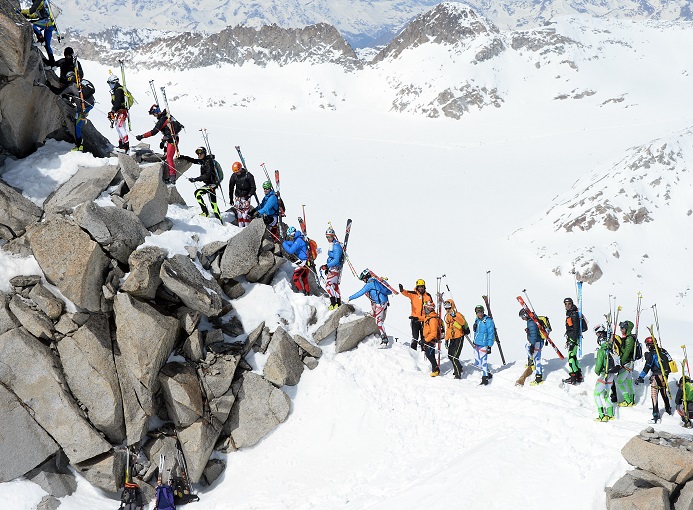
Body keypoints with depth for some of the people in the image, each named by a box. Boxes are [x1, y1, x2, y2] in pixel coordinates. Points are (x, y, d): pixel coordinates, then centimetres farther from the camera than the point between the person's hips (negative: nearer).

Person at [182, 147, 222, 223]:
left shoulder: (209, 162, -19)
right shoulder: (203, 161, 7)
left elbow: (207, 175, -26)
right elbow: (193, 160, 18)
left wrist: (195, 179, -26)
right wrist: (182, 157, 7)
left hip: (212, 184, -10)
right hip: (210, 183, 10)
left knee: (197, 193, -18)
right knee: (213, 203, 14)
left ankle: (205, 213, -15)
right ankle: (219, 220, 20)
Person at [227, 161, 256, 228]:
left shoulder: (248, 175, -13)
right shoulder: (234, 176, -1)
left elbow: (253, 187, -7)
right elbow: (231, 188, 9)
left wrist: (249, 195, -16)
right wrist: (230, 198, 8)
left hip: (246, 196, -4)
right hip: (238, 196, 4)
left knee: (245, 212, -12)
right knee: (238, 212, -1)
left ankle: (247, 227, -6)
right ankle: (241, 227, 6)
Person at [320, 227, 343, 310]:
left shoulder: (336, 246, -17)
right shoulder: (332, 245, 15)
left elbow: (336, 260, -23)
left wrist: (326, 266, -25)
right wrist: (327, 268, 22)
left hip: (334, 268, -10)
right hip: (331, 268, 10)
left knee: (328, 284, -16)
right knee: (335, 286, 15)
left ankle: (333, 304, -18)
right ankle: (339, 304, 22)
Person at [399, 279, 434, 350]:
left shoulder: (428, 296, 7)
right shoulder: (413, 294, -3)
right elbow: (406, 293, -22)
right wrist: (402, 290, -44)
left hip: (424, 319, 3)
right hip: (415, 319, -3)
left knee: (423, 337, 11)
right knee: (415, 337, -3)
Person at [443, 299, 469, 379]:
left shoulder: (458, 314, -14)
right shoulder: (447, 317, 11)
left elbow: (463, 322, -35)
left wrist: (455, 316, -47)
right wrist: (446, 340, 18)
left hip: (459, 338, -9)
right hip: (452, 339, 9)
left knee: (454, 357, -13)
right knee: (450, 356, 16)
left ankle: (458, 374, -3)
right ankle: (459, 368, 38)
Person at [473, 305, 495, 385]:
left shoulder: (488, 321, -11)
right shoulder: (477, 320, 12)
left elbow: (491, 334, -13)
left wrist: (489, 346, -16)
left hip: (483, 345, -8)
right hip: (476, 344, 8)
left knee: (483, 362, -10)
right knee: (477, 362, 12)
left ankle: (485, 379, -1)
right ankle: (488, 374, 29)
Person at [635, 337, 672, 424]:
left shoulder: (651, 354, -14)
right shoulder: (663, 351, 7)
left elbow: (647, 367, -21)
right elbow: (669, 361, 18)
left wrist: (640, 377, -23)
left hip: (657, 376, -8)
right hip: (665, 376, 8)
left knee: (654, 396, -8)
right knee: (664, 393, 27)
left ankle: (656, 415, -15)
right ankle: (668, 410, 43)